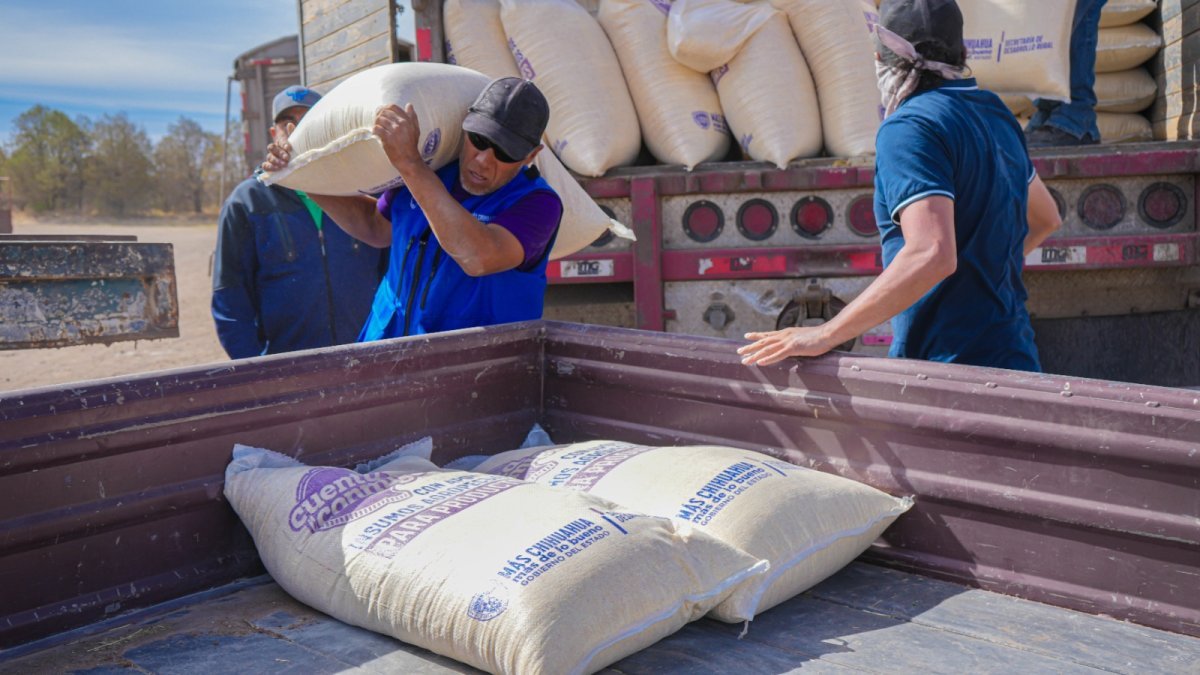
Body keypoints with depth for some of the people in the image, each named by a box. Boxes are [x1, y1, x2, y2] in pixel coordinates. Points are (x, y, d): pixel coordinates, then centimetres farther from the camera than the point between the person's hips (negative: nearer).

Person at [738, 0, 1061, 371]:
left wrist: (825, 335, -25)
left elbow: (930, 254, -28)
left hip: (954, 364, -9)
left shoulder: (908, 128, -14)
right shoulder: (995, 113, 14)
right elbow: (1045, 218, 29)